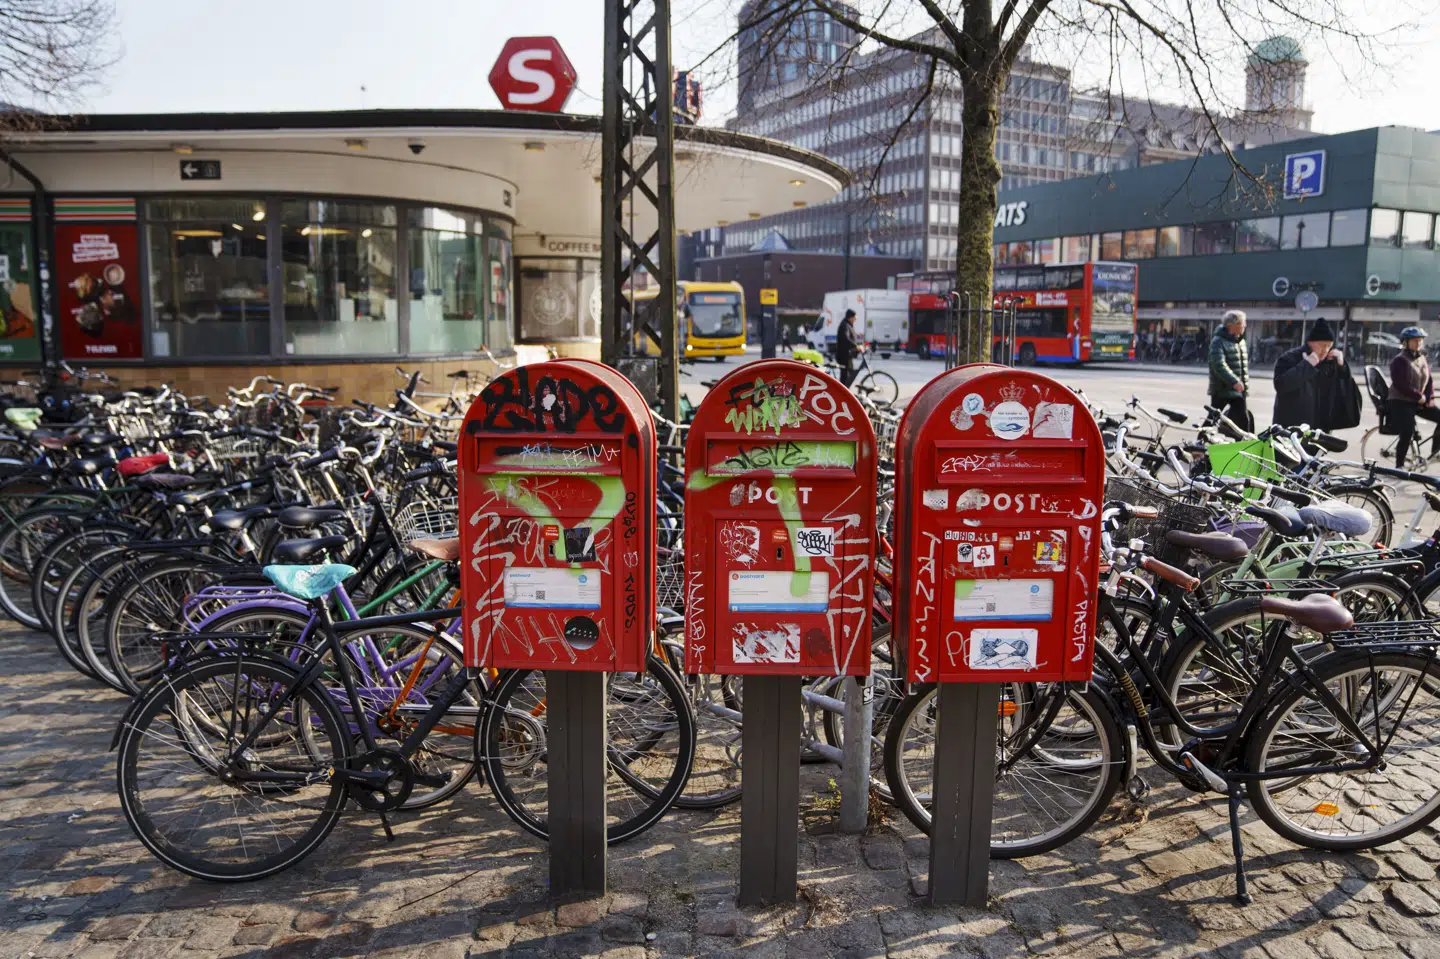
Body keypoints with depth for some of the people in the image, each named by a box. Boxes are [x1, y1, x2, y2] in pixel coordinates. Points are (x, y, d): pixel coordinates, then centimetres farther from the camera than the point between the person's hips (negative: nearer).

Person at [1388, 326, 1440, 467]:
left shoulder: (1423, 359, 11)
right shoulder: (1400, 360, -11)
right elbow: (1400, 385, -19)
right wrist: (1419, 396, -18)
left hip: (1418, 402, 7)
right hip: (1399, 402, -7)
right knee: (1407, 433, -19)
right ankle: (1399, 465, -7)